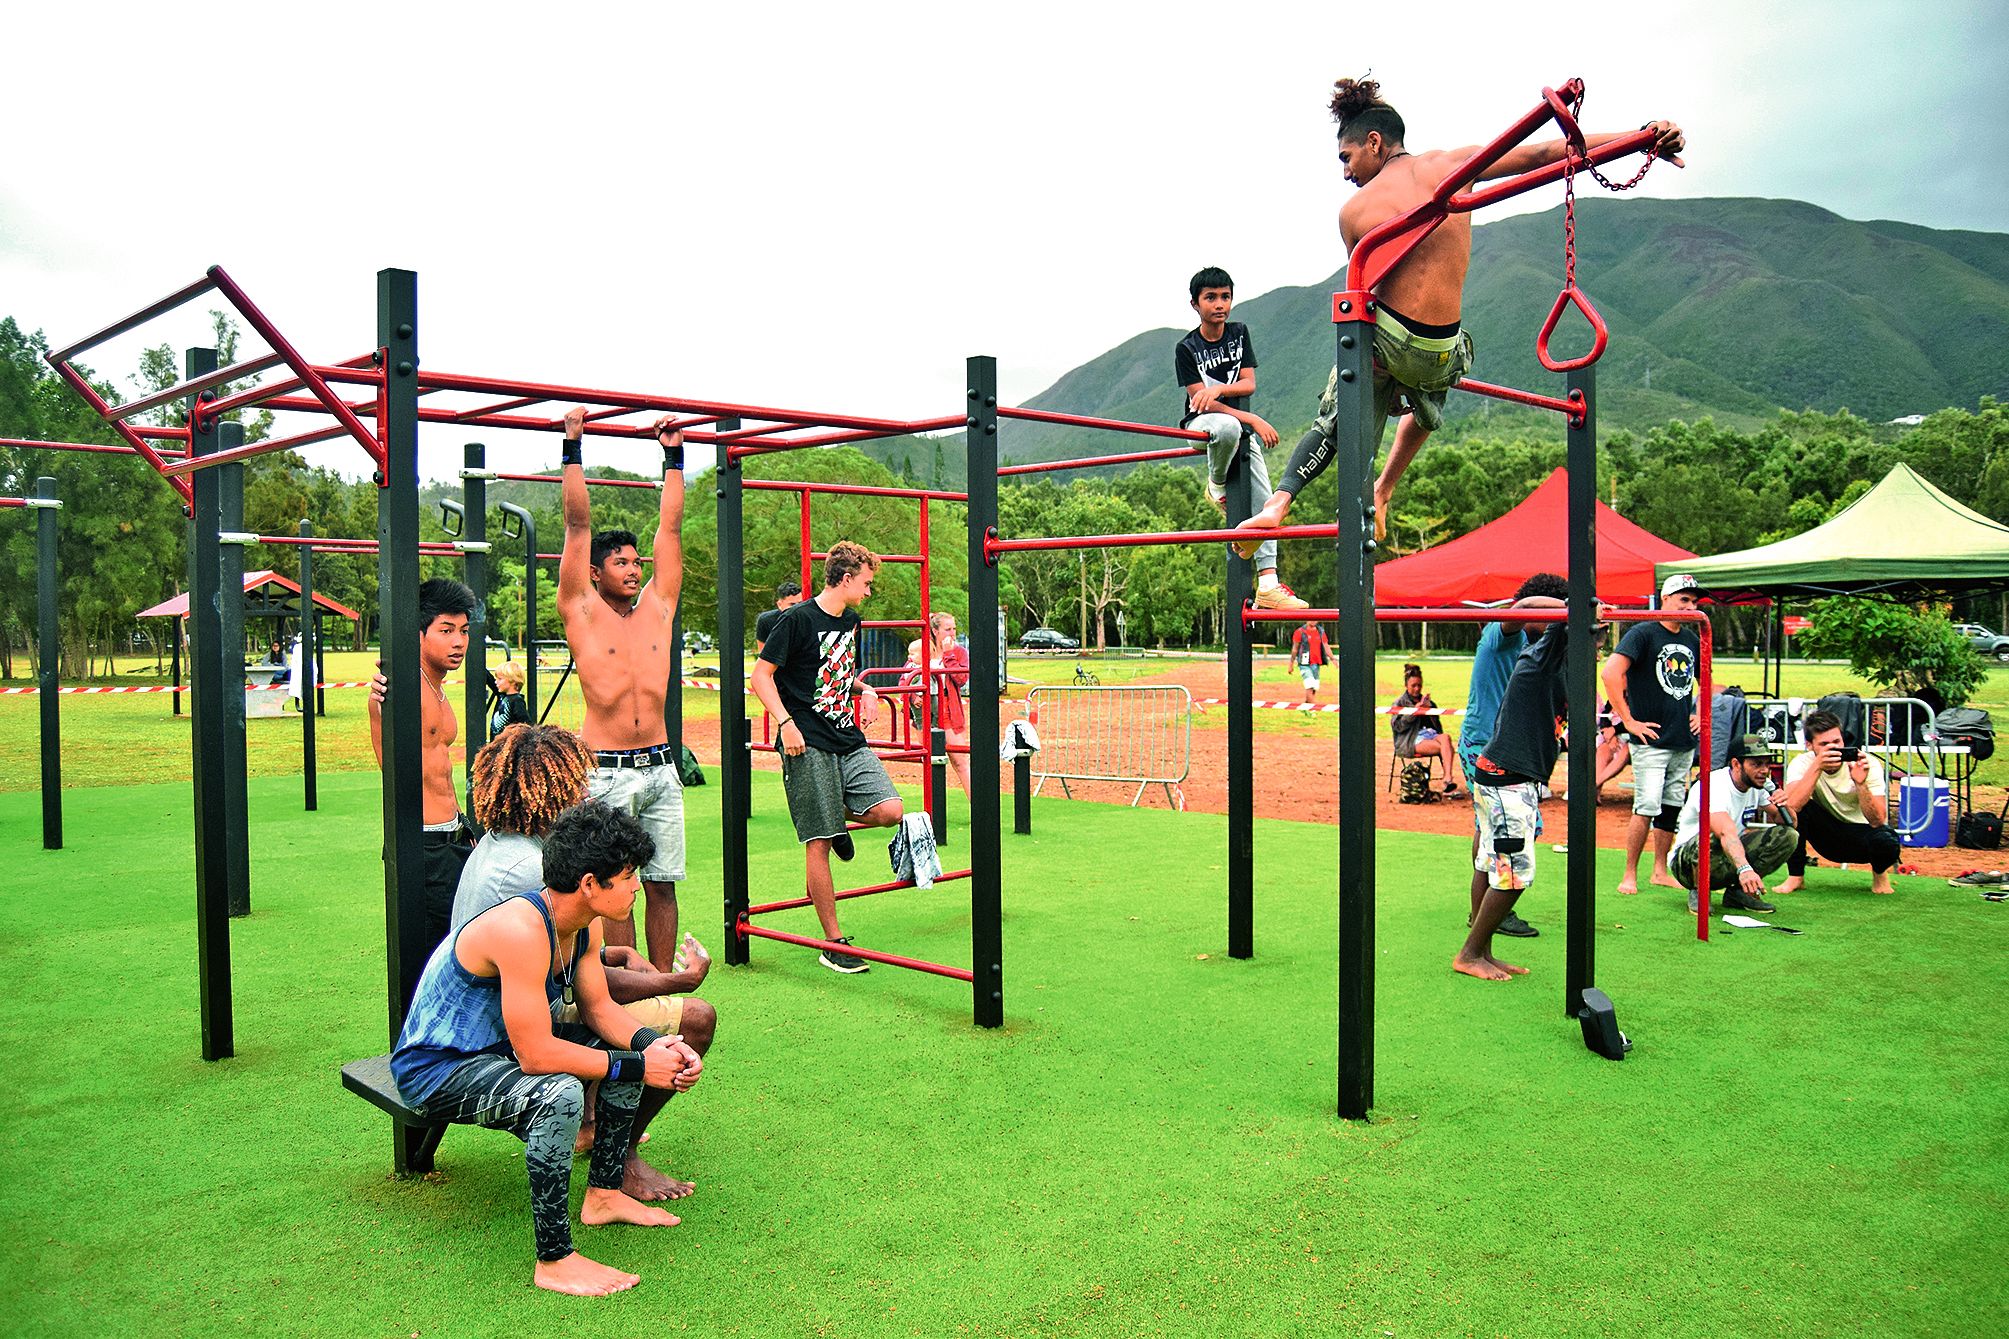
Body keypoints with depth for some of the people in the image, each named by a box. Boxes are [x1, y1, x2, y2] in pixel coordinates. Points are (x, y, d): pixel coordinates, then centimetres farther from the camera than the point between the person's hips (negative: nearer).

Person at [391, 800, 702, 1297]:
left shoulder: (583, 924, -4)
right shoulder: (522, 930, -33)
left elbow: (598, 1008, 6)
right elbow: (537, 1054, -33)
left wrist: (651, 1045, -14)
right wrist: (636, 1066, -25)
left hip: (499, 1045, 10)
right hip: (435, 1070, -10)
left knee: (634, 1049, 8)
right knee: (559, 1093, -35)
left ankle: (604, 1194, 19)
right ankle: (554, 1261, -20)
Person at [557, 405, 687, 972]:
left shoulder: (658, 605, 10)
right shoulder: (582, 610, 0)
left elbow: (670, 527, 14)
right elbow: (578, 524, -2)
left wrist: (674, 456, 17)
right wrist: (573, 447, -2)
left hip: (660, 768, 4)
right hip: (606, 772, -4)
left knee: (662, 883, 7)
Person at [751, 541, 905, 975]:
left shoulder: (850, 621, 14)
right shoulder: (799, 620, -9)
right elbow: (761, 676, -9)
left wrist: (864, 689, 11)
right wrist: (785, 723, -20)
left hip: (850, 740, 7)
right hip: (809, 745, -6)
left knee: (889, 811, -12)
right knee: (818, 844, -3)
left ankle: (841, 814, 21)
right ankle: (833, 943, 6)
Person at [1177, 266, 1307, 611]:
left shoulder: (1240, 333, 4)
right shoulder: (1186, 348, -8)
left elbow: (1249, 384, -4)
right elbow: (1200, 400, -16)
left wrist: (1218, 389, -26)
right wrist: (1253, 420, -23)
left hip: (1243, 428, 5)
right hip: (1201, 423, -5)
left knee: (1263, 502, -5)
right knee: (1227, 426, -42)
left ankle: (1267, 583, -5)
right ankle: (1216, 484, -10)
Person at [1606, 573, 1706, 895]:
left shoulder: (1692, 639, 14)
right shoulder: (1642, 633, -8)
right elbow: (1611, 673, -20)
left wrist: (1701, 715, 17)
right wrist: (1628, 721, -19)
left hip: (1685, 740, 7)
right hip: (1651, 740, -7)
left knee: (1672, 808, 11)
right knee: (1647, 808, -10)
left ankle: (1661, 872, 21)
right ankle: (1629, 875, 1)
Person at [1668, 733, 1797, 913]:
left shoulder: (1758, 785, -2)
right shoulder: (1714, 786, -27)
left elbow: (1790, 823, 5)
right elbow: (1726, 833, -44)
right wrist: (1744, 869, -60)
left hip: (1732, 856, 7)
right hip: (1688, 860, -7)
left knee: (1787, 836, -10)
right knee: (1711, 838, -40)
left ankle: (1738, 891, -1)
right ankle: (1698, 892, -12)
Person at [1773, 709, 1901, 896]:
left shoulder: (1868, 764, -19)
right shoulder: (1803, 763, -17)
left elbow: (1878, 821, -27)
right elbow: (1792, 805, -36)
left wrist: (1861, 783, -42)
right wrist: (1817, 766, -42)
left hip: (1862, 834, -1)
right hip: (1829, 837, 1)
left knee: (1887, 842, -34)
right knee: (1798, 806, -27)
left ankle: (1879, 873, 4)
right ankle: (1796, 877, -11)